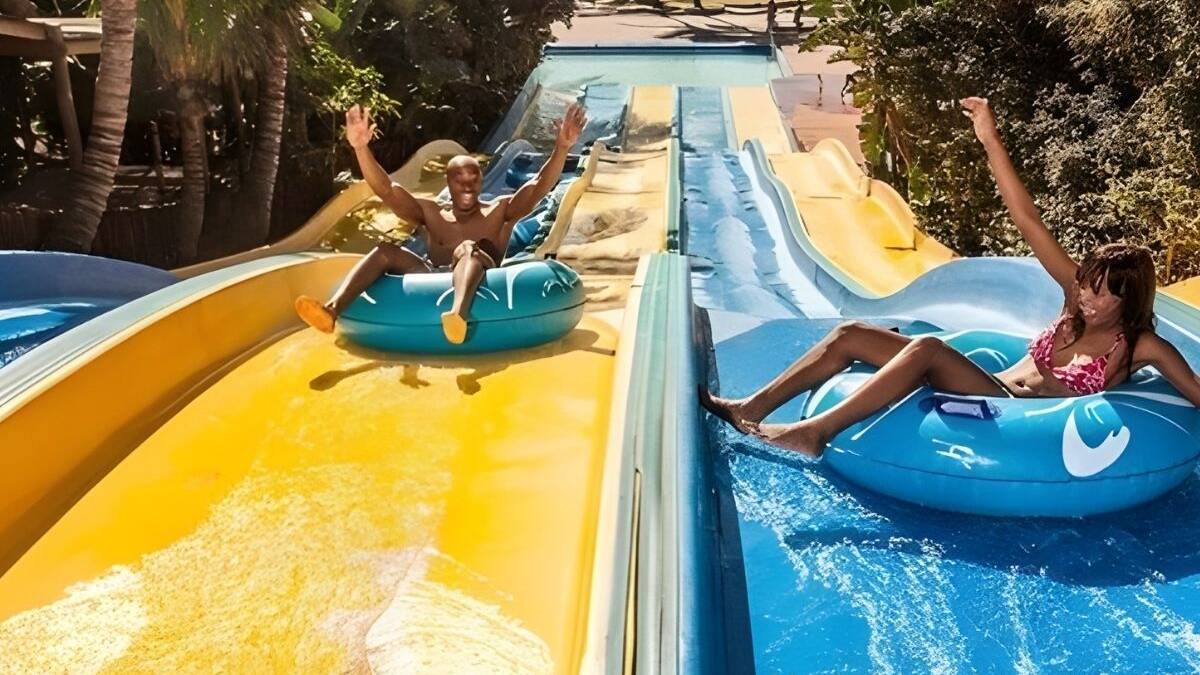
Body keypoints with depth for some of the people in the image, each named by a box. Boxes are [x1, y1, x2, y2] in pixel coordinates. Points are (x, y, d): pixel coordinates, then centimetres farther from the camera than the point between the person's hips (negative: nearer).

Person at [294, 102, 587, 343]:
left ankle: (459, 316, -65)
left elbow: (538, 187, -2)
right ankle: (332, 311, -37)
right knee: (385, 250, -14)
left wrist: (562, 148, -17)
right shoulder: (430, 214, 18)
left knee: (468, 249, -32)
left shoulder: (500, 211, 12)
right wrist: (361, 148, -8)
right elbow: (387, 190, 7)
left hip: (477, 282, -3)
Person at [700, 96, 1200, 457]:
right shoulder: (1080, 295, 8)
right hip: (990, 388, 7)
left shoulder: (1141, 347, -4)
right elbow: (1028, 222, 0)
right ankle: (751, 408, -10)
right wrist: (991, 141, -5)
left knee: (926, 347, -35)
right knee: (851, 335, -7)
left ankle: (813, 433, -34)